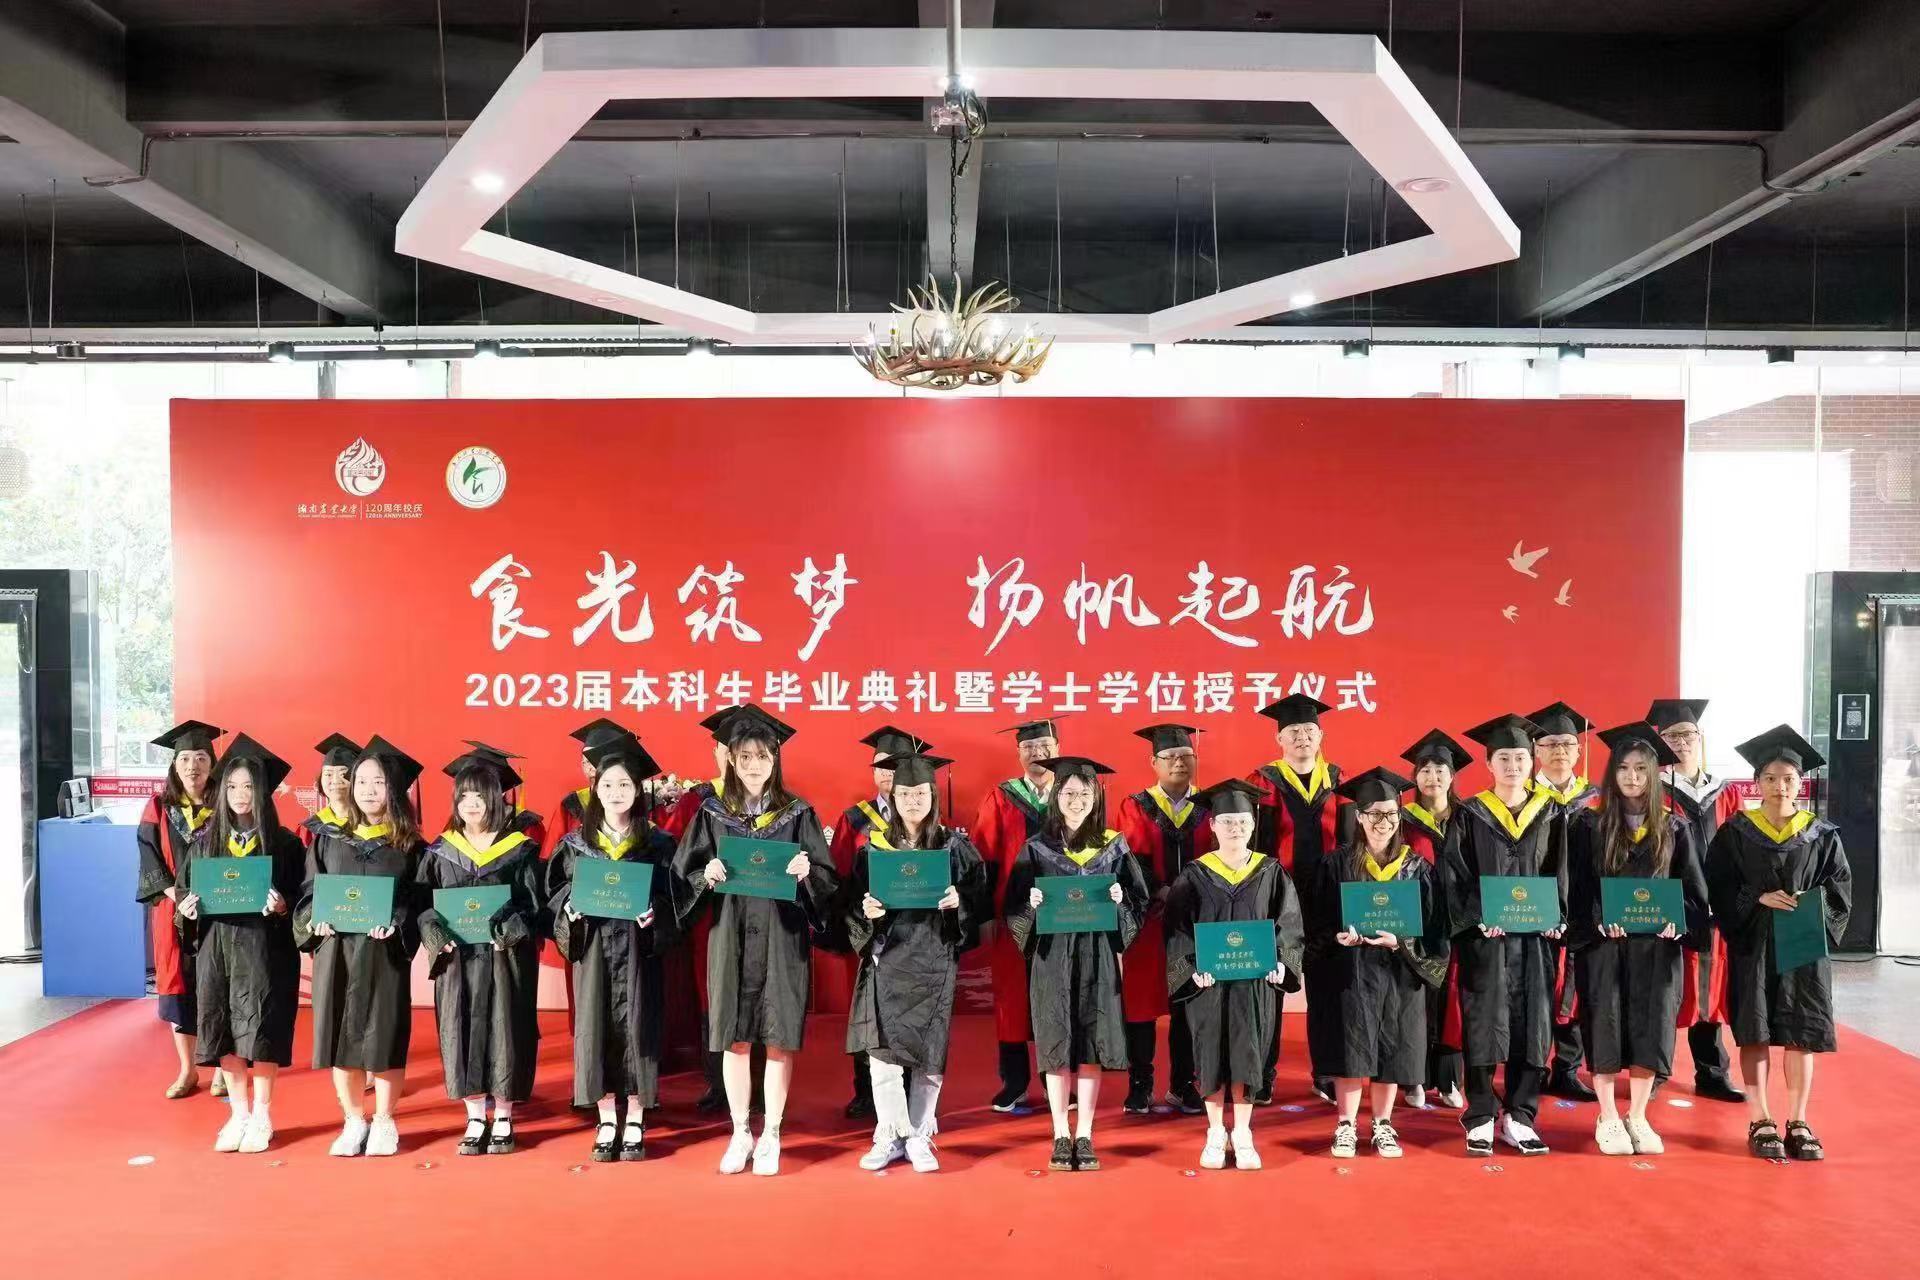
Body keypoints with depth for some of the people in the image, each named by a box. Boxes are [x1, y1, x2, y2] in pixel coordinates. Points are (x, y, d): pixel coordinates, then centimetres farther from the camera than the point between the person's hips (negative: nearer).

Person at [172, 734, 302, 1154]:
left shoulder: (283, 842, -2)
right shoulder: (204, 841, 8)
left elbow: (302, 899, -2)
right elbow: (188, 894, 12)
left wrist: (282, 905, -22)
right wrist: (187, 907, -9)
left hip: (264, 948, -3)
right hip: (216, 946, 3)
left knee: (260, 1028, -1)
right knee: (225, 1029, 6)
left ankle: (262, 1115, 13)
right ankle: (238, 1113, 19)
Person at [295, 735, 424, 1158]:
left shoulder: (408, 845, 0)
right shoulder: (328, 840, 8)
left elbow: (419, 901, -3)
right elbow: (308, 893, 7)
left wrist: (396, 924, -21)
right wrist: (314, 919, -12)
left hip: (385, 953, -2)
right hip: (335, 951, 3)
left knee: (383, 1037, 2)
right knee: (338, 1036, 6)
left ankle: (383, 1123, 18)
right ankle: (353, 1122, 21)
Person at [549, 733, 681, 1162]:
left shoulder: (658, 844, 0)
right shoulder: (576, 843, 5)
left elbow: (673, 898, 0)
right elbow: (556, 892, 6)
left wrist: (654, 913, -19)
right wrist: (569, 910, -13)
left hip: (638, 949, -1)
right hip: (593, 949, 2)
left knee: (636, 1028, 1)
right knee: (597, 1030, 4)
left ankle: (634, 1124, 13)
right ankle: (607, 1123, 16)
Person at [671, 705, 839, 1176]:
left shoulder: (798, 814, 0)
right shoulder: (712, 814, 4)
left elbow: (828, 880, 0)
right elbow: (683, 877, 3)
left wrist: (806, 872, -21)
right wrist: (707, 876, -17)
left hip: (782, 938, -1)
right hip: (731, 938, 1)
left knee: (779, 1039, 2)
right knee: (734, 1038, 7)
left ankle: (771, 1137, 15)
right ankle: (740, 1134, 21)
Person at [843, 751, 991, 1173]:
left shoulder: (956, 847, 2)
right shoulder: (873, 845, 5)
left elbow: (982, 901, 2)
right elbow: (851, 904, 6)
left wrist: (958, 902, -17)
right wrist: (866, 911, -15)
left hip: (934, 960, -1)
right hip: (886, 959, 1)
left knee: (929, 1052, 1)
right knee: (881, 1049, -3)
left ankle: (919, 1138, 16)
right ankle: (891, 1136, 11)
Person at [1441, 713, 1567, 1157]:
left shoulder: (1550, 814, 8)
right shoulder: (1470, 816, 1)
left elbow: (1559, 874, 8)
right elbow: (1453, 875, -3)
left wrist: (1555, 918, -7)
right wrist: (1477, 919, -16)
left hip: (1535, 936, 2)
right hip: (1484, 937, -2)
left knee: (1531, 1025, 4)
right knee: (1482, 1025, -1)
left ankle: (1519, 1118, 15)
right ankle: (1480, 1120, 7)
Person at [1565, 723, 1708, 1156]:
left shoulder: (1674, 829, 6)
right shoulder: (1588, 826, 0)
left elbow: (1694, 889, 6)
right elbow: (1574, 889, -3)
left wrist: (1678, 921, -12)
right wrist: (1600, 920, -19)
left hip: (1656, 945, 2)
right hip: (1602, 944, -2)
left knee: (1650, 1029, 3)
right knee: (1606, 1028, 1)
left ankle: (1637, 1117, 18)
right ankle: (1608, 1118, 13)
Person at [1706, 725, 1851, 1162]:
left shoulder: (1822, 836, 5)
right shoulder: (1735, 832, 0)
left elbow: (1840, 888, 3)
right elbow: (1719, 889, -3)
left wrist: (1809, 905, -15)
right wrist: (1758, 900, -18)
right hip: (1752, 944, -1)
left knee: (1800, 1033, 3)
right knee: (1755, 1031, 1)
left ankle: (1798, 1123, 13)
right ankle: (1760, 1122, 8)